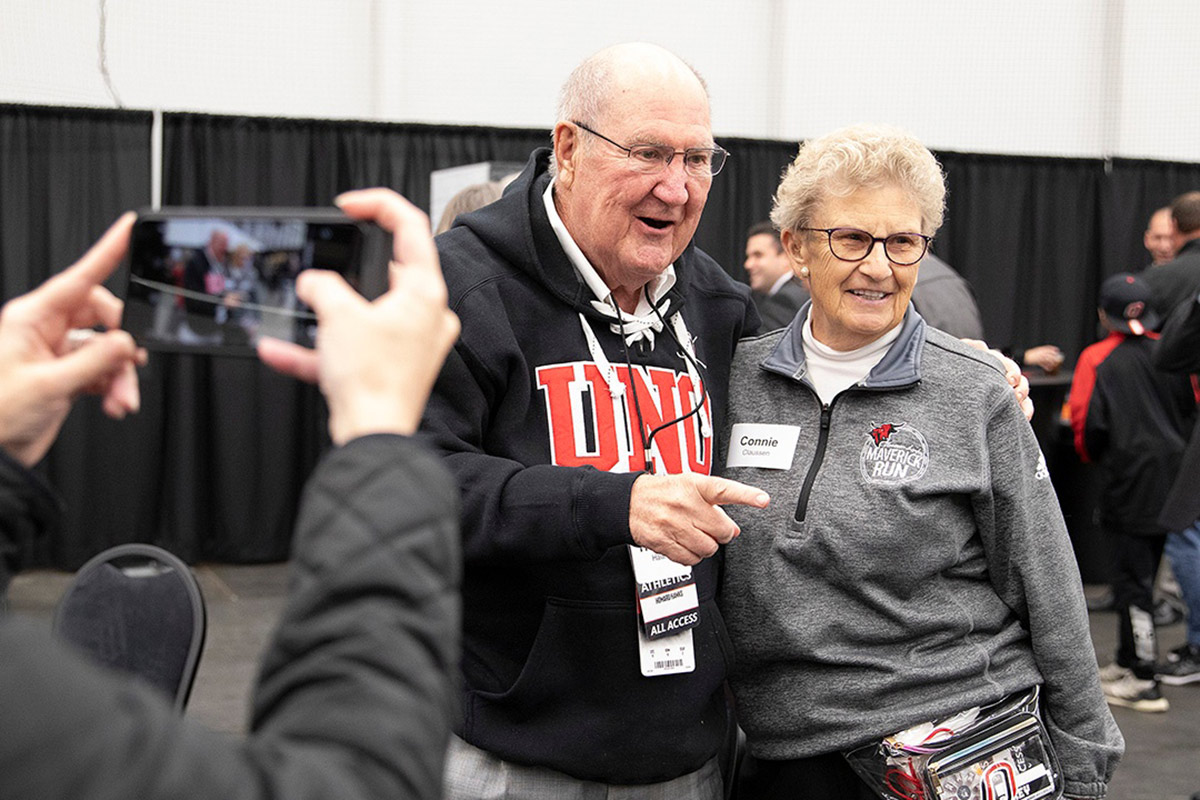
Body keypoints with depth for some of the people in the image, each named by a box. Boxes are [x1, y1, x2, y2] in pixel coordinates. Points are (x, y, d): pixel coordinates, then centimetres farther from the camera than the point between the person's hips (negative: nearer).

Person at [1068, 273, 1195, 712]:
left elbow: (1088, 424, -9)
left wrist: (1093, 455, 11)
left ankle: (1144, 682, -2)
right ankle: (1128, 661, 28)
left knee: (1134, 580, -2)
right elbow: (1192, 409, 9)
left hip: (1130, 482, -6)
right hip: (1174, 479, 6)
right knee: (1138, 572, 17)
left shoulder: (1097, 358, -8)